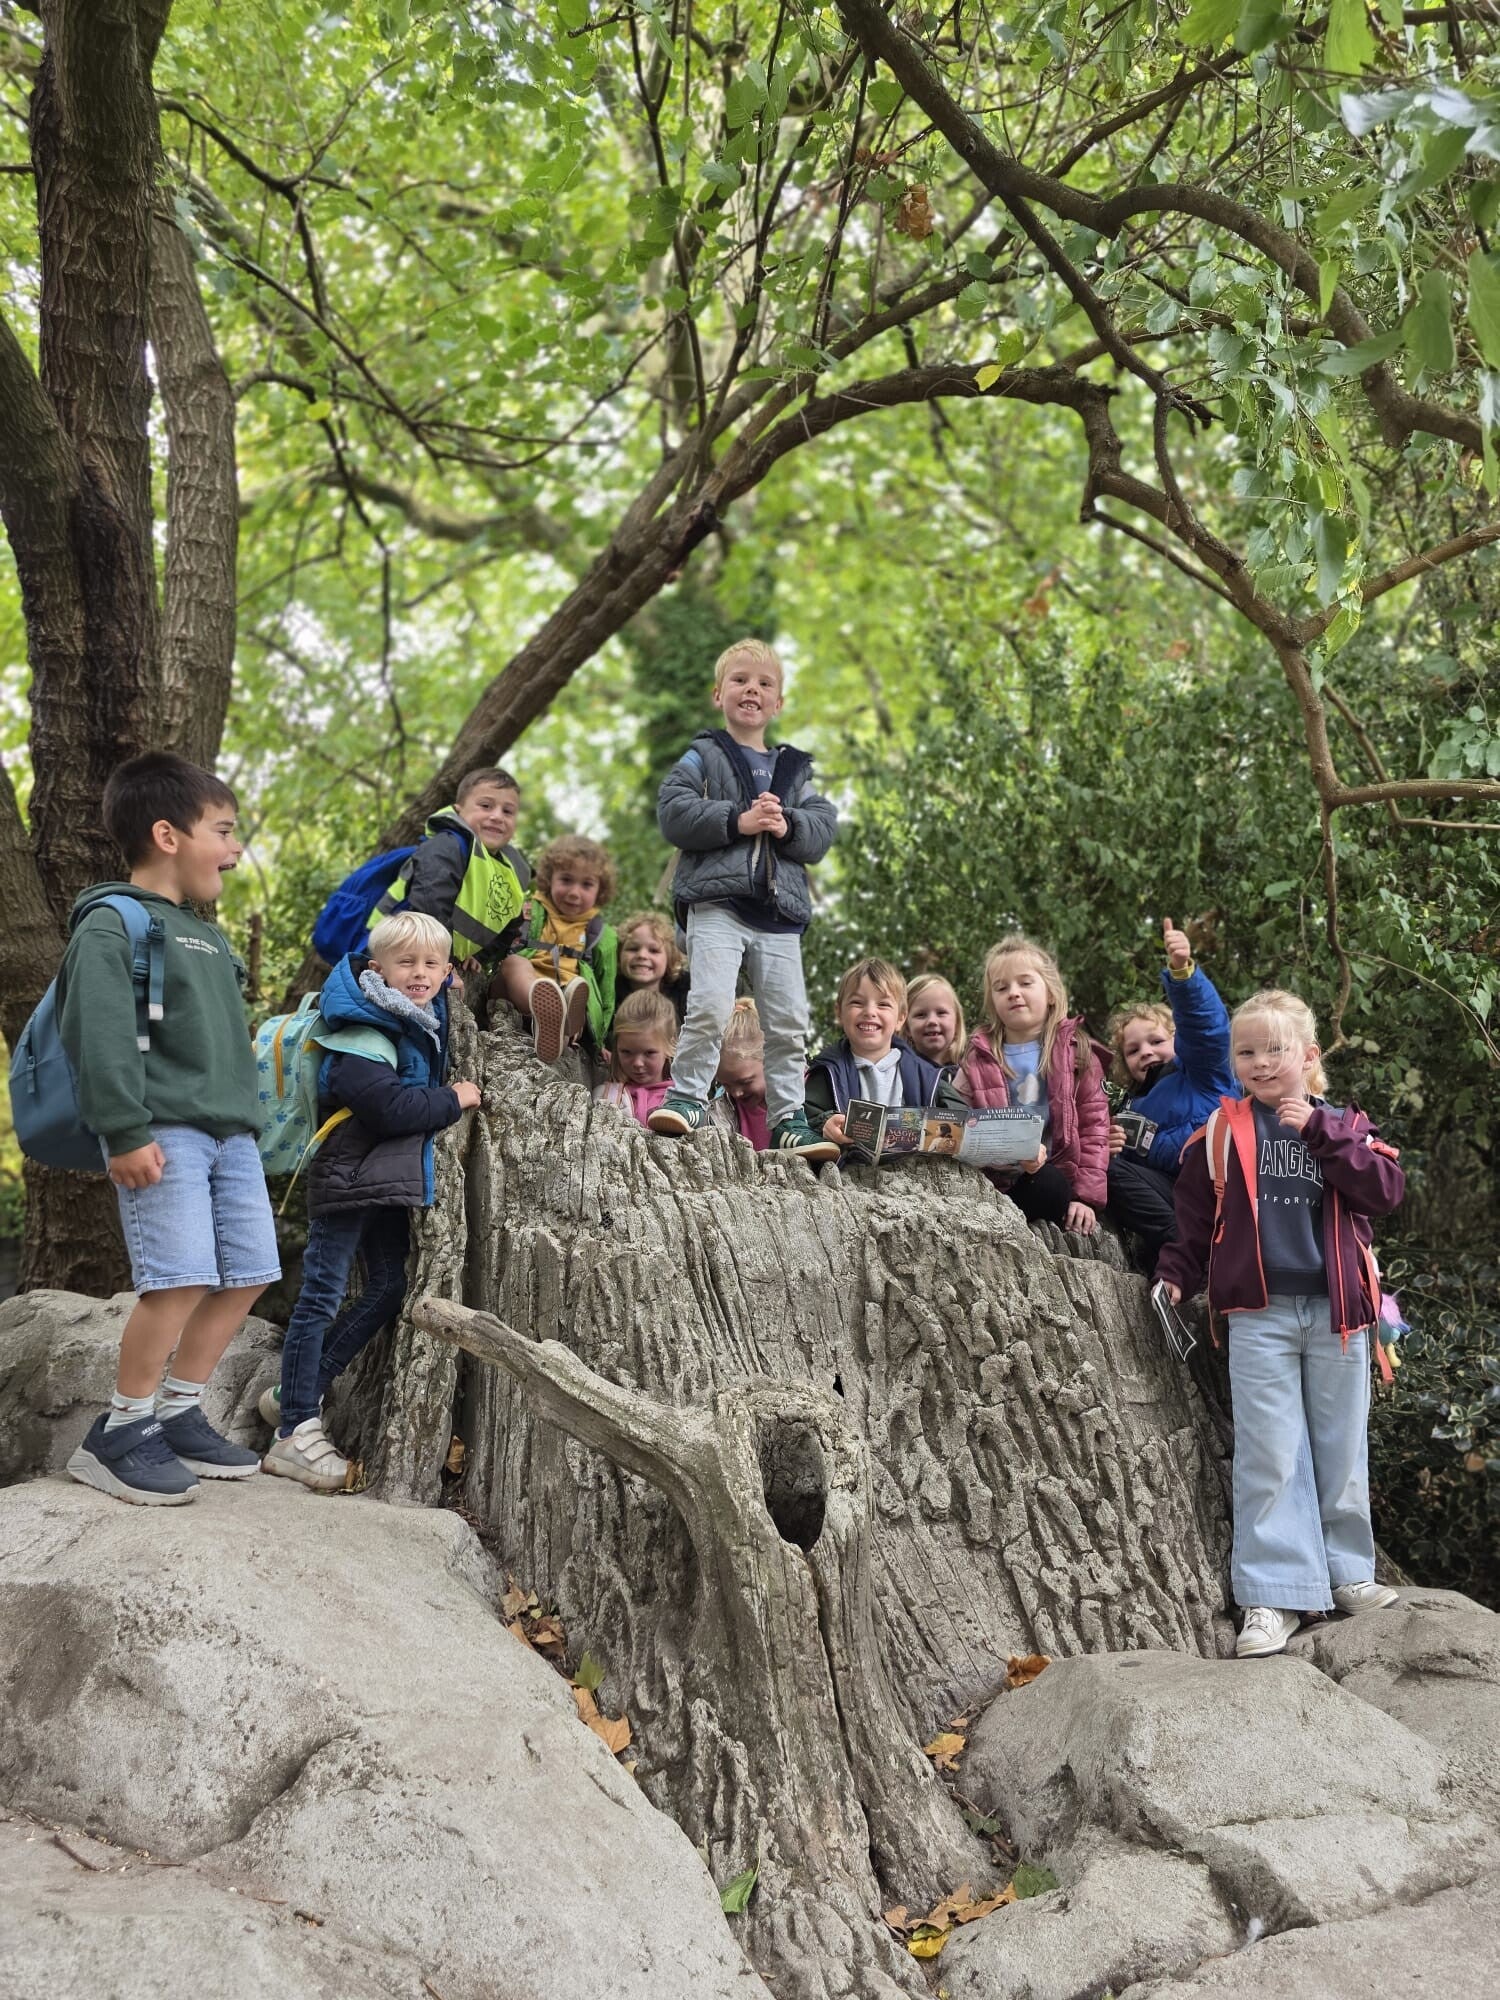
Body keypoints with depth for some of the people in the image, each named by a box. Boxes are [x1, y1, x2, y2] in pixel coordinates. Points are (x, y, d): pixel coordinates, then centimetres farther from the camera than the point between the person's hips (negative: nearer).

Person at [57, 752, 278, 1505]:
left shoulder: (206, 936, 22)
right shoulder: (113, 922, -6)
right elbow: (99, 1033, -16)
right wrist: (124, 1131, -22)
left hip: (228, 1132, 9)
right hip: (162, 1133, -9)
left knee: (247, 1275, 7)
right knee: (180, 1278, -16)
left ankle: (178, 1415, 19)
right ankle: (117, 1433, -1)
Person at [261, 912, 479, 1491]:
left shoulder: (425, 1018, 9)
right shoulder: (361, 1031, -18)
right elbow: (389, 1106, -28)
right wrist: (453, 1100, -14)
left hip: (390, 1181, 10)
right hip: (348, 1177, -10)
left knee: (388, 1287, 13)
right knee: (323, 1295, -6)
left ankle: (297, 1394, 22)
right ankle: (294, 1433, -2)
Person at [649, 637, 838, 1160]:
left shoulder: (793, 770, 19)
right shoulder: (703, 757, 7)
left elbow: (823, 828, 10)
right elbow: (673, 813, -7)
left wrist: (788, 826, -10)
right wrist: (737, 822, -14)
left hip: (780, 913, 4)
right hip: (717, 904, -4)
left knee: (788, 1022, 3)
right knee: (710, 1007, -19)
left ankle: (787, 1120, 10)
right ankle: (687, 1097, -3)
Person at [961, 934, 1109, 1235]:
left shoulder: (1075, 1051, 9)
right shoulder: (979, 1057, 13)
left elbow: (1094, 1127, 3)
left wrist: (1087, 1196, -7)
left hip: (1061, 1180, 0)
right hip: (998, 1182, 1)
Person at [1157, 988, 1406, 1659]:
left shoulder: (1343, 1125, 6)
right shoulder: (1222, 1132, 5)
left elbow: (1385, 1190, -9)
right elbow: (1194, 1216, 10)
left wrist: (1320, 1130, -14)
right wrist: (1175, 1275, -1)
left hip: (1336, 1310, 1)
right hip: (1259, 1312, -1)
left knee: (1341, 1449, 11)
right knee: (1269, 1454, -4)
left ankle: (1346, 1571, 25)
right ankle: (1273, 1596, -1)